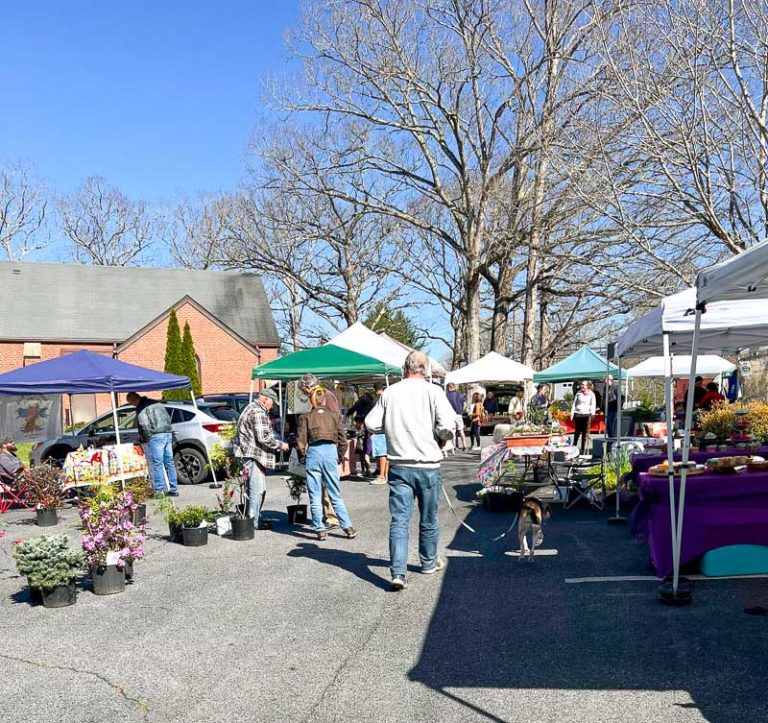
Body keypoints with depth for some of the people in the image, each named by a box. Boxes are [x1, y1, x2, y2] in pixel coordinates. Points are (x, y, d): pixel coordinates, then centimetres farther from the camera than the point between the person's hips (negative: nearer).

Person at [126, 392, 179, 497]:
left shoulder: (141, 408, -4)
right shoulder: (157, 402, 21)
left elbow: (145, 425, -11)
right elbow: (168, 418, 23)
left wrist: (146, 437, 3)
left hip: (156, 436, -7)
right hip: (168, 434, 8)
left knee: (157, 464, -5)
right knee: (169, 462, 9)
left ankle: (159, 491, -6)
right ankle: (174, 489, 11)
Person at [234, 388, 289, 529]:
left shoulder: (253, 409, 20)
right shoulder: (258, 413, -15)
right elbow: (263, 437, -21)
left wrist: (277, 446, 22)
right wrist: (280, 445, -9)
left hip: (255, 455, 11)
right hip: (252, 455, -11)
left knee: (260, 489, 16)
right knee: (256, 489, -7)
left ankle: (256, 518, 23)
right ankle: (254, 523, -3)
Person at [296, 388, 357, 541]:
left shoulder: (305, 417, 5)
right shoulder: (335, 416, 10)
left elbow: (301, 440, 0)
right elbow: (343, 439, 7)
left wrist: (302, 456, 16)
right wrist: (340, 456, 19)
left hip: (313, 453, -2)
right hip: (330, 452, 2)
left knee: (315, 496, 7)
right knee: (336, 495, 10)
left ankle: (320, 529, 7)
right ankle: (348, 527, 9)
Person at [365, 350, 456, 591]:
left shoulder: (390, 392, 0)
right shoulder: (432, 391, -8)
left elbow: (371, 423, 1)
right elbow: (448, 425, -17)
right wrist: (441, 439, 3)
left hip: (399, 465, 1)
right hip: (427, 465, -1)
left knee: (399, 519, 1)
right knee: (428, 519, 16)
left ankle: (398, 572, -9)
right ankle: (429, 563, 34)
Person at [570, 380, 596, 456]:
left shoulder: (591, 394, 7)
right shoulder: (578, 393, 13)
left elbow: (593, 404, 5)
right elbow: (574, 403, 15)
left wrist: (592, 414, -7)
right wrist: (572, 413, 7)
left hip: (586, 414, -2)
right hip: (578, 414, 2)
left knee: (585, 433, -4)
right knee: (577, 431, 7)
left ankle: (584, 450, 1)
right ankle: (574, 447, 18)